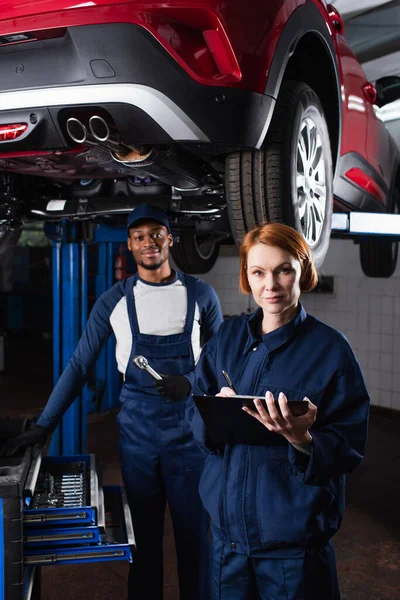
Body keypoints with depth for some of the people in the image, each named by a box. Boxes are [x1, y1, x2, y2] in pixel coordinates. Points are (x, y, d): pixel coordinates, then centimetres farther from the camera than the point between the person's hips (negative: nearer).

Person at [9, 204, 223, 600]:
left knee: (194, 533, 6)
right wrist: (44, 425, -2)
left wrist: (191, 383, -12)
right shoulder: (114, 301, 1)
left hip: (189, 428, 0)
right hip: (136, 430, 0)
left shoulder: (200, 294, 0)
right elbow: (79, 366, 2)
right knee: (144, 534, 10)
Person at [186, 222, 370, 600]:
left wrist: (302, 439, -30)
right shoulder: (228, 336, 4)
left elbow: (350, 449, -10)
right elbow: (194, 411, 4)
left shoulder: (330, 348, -10)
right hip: (227, 524, 4)